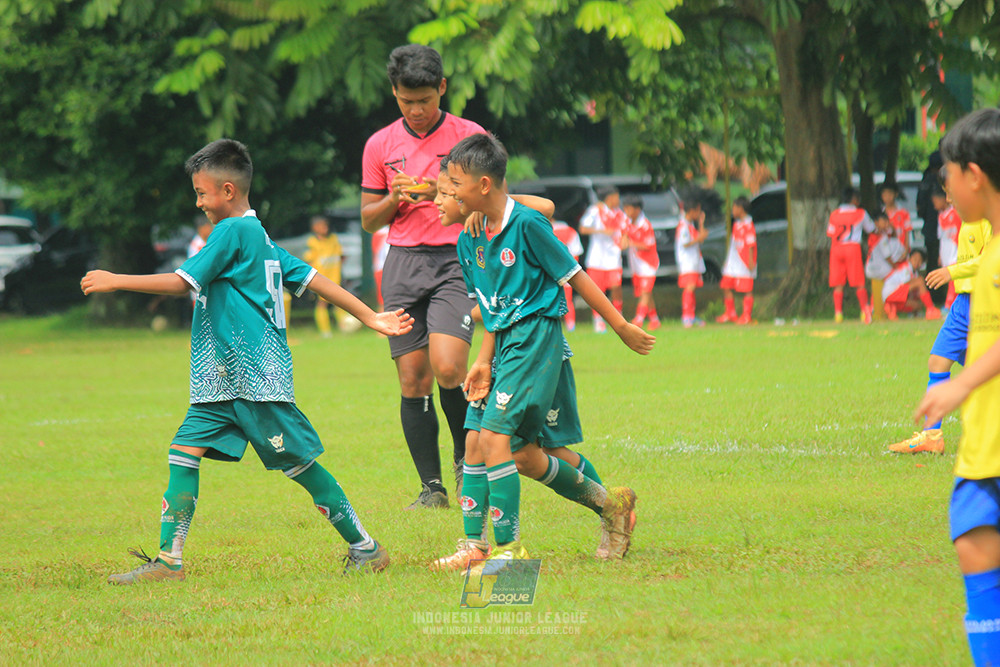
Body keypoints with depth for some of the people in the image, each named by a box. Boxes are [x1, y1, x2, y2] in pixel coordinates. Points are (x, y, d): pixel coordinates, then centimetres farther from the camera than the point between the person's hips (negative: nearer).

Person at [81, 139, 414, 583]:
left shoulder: (233, 231, -11)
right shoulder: (259, 238, 17)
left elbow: (182, 282, -14)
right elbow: (312, 279, 17)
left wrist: (115, 281, -8)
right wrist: (371, 317, 18)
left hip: (257, 377, -10)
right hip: (224, 380, 10)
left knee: (298, 461, -3)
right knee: (184, 450, 0)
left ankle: (365, 549, 5)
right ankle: (168, 560, -3)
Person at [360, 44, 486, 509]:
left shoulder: (470, 136, 2)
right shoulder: (380, 145, 10)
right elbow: (368, 220, 16)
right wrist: (393, 200, -6)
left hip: (456, 258, -3)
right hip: (403, 263, 3)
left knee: (447, 369, -20)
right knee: (412, 380, -2)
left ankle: (466, 455, 5)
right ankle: (431, 486, 5)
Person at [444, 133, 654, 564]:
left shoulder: (527, 225, -13)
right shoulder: (469, 241, 9)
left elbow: (574, 277, -7)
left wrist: (621, 327, -1)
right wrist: (484, 361, 7)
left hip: (536, 336, -8)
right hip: (507, 344, 8)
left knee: (494, 435, -18)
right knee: (522, 453, 9)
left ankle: (508, 546, -16)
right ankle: (609, 504, 28)